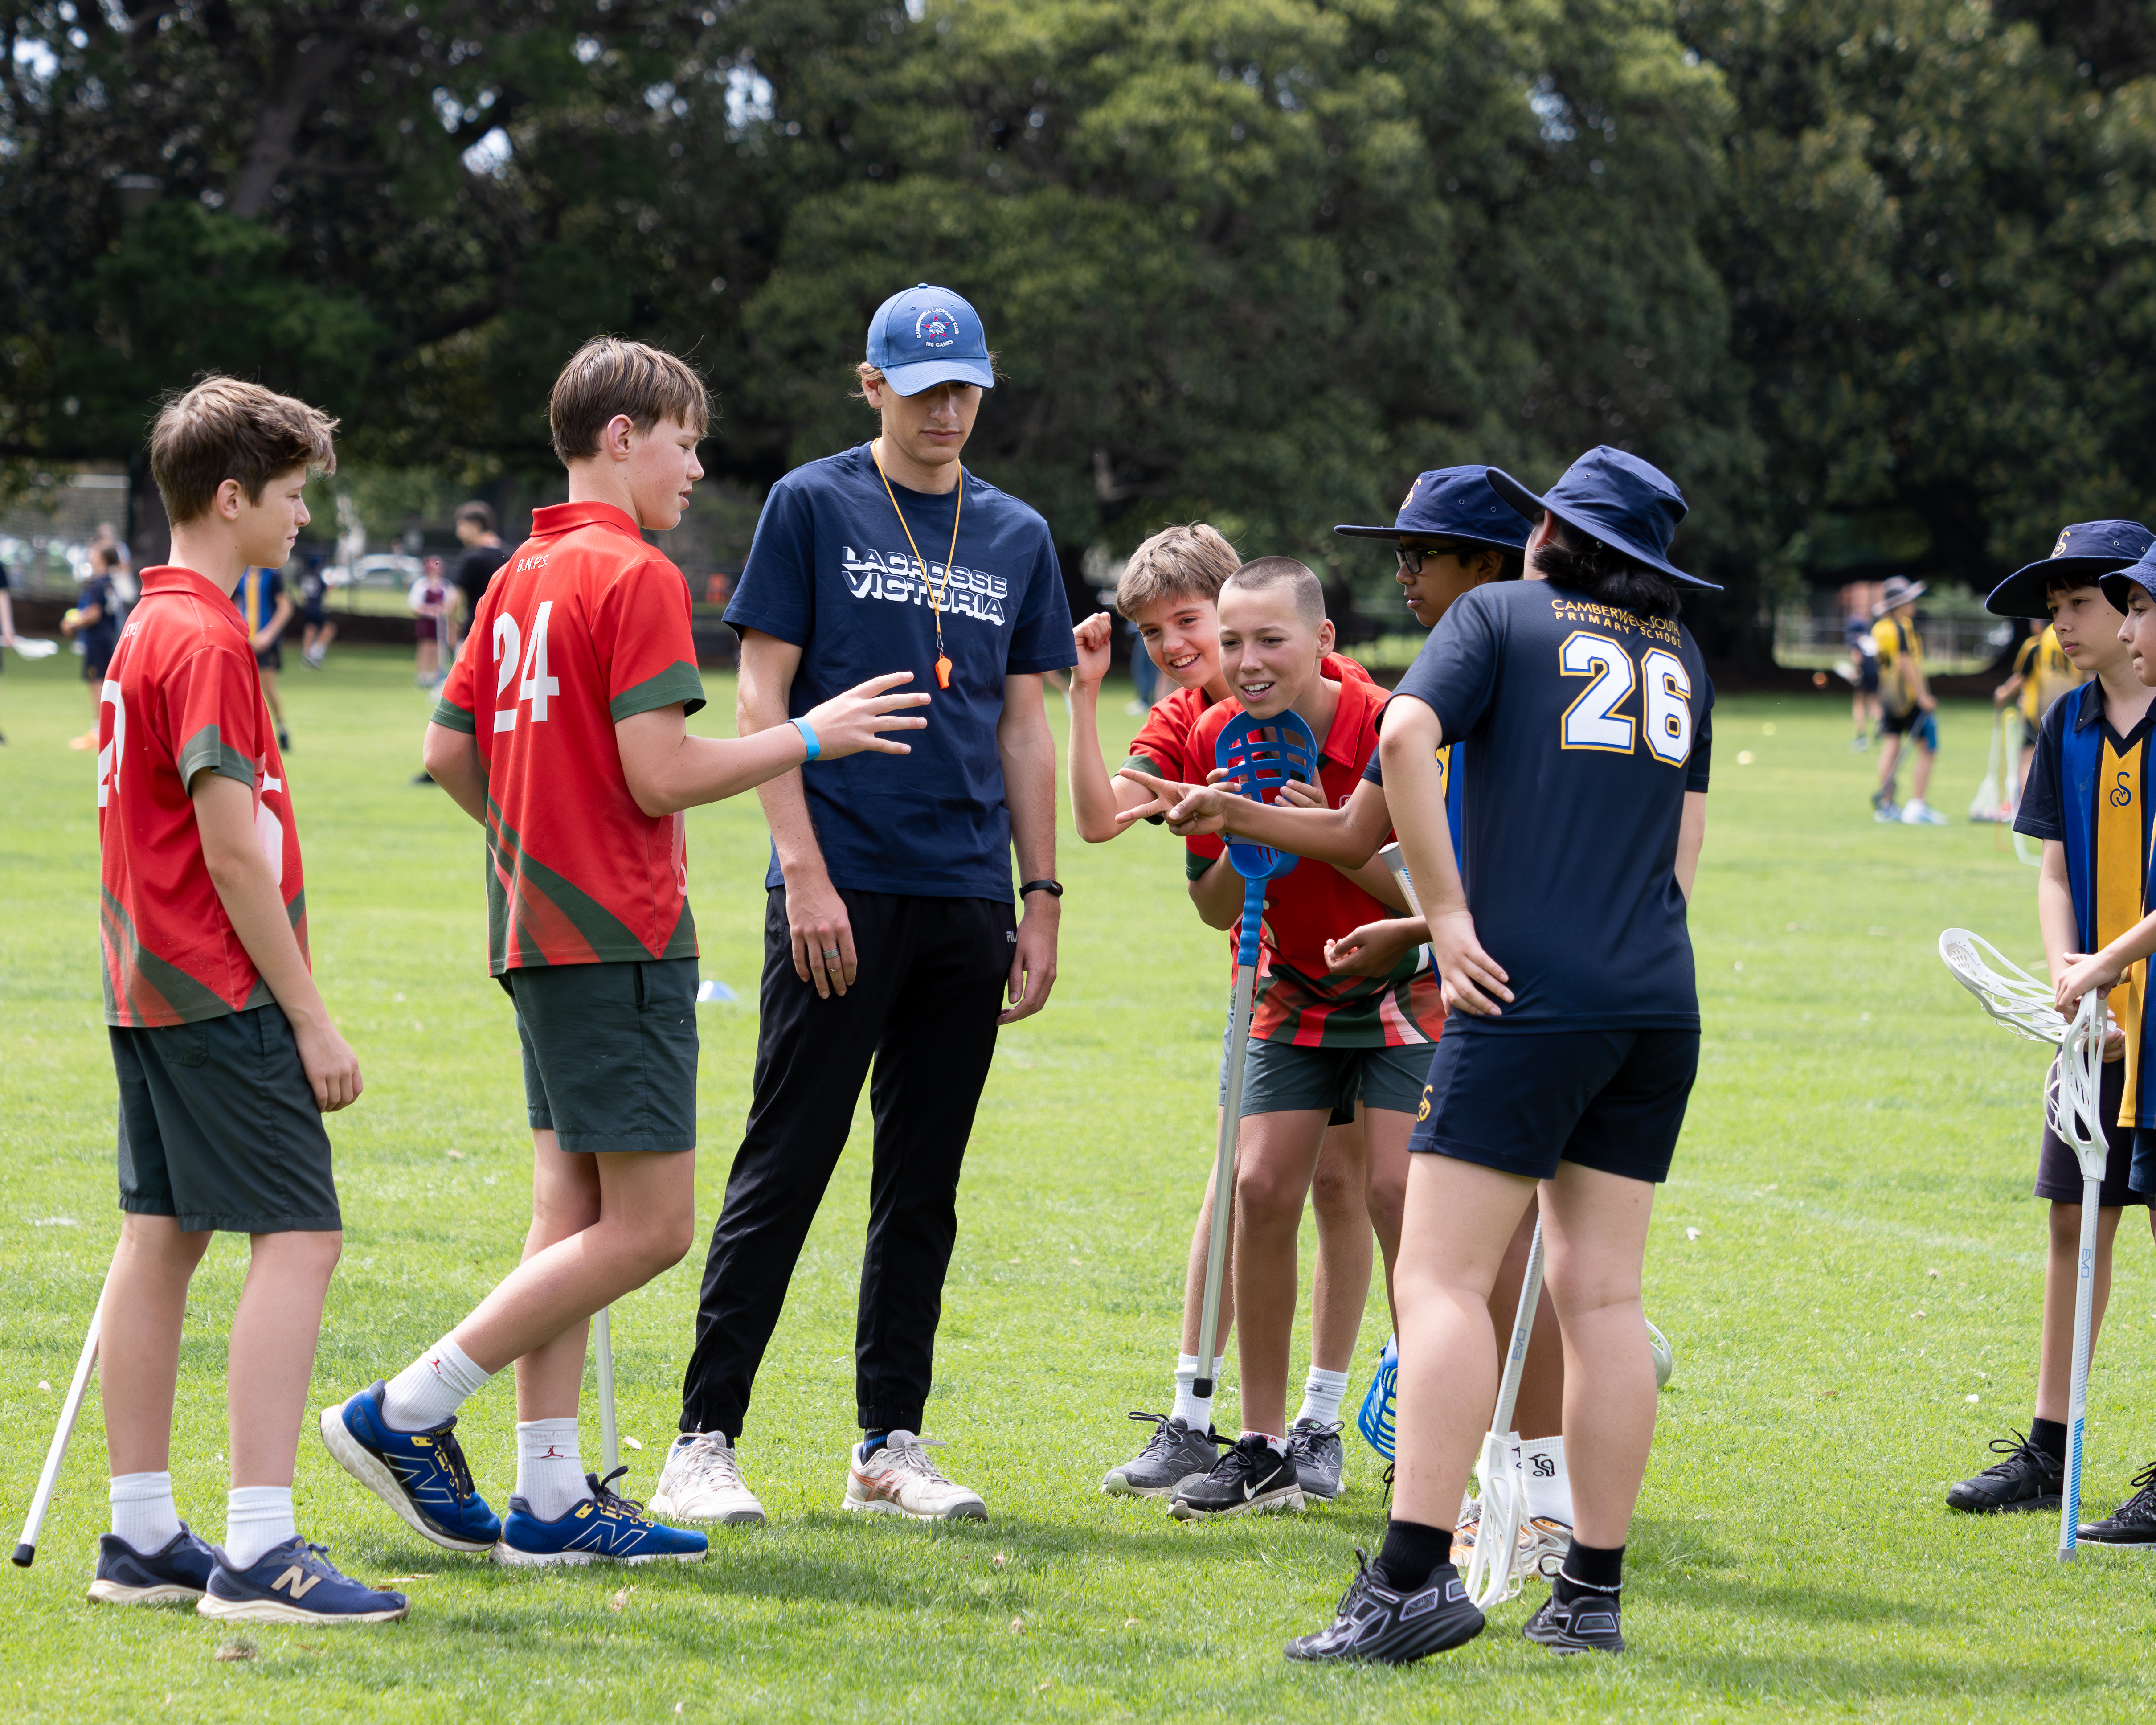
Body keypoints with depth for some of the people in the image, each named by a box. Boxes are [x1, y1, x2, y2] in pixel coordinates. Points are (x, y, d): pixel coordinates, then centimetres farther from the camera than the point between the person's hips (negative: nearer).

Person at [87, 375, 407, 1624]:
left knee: (161, 1239, 10)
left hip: (152, 991, 10)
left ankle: (143, 1538, 13)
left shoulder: (147, 630, 15)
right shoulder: (207, 641, -16)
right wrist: (311, 1018, -16)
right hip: (221, 996, -10)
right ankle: (259, 1553, -16)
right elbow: (233, 852, -19)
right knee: (298, 1239, -10)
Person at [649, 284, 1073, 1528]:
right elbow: (764, 700, -3)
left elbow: (1025, 727, 17)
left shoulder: (1018, 538, 14)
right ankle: (706, 1438, -3)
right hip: (842, 889, -5)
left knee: (925, 1185, 7)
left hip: (967, 900, 5)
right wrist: (806, 873, -12)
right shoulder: (812, 507, 1)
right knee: (786, 1167, -6)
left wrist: (1041, 897, 10)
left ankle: (892, 1445, 13)